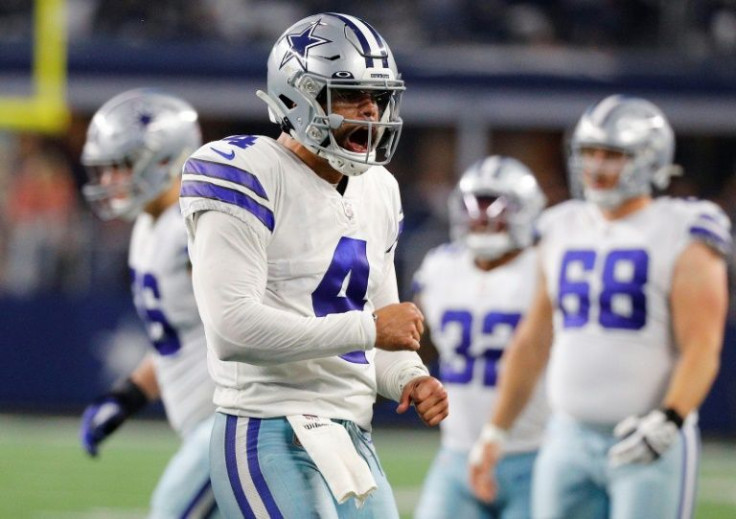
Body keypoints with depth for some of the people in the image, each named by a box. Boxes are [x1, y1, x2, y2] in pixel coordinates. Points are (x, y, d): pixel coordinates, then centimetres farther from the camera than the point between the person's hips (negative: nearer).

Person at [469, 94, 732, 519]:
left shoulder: (682, 240, -5)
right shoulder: (564, 232, 13)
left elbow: (702, 350, -13)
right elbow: (533, 343, 20)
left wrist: (668, 420, -29)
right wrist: (496, 431, 18)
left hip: (650, 448, -6)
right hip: (570, 440, 6)